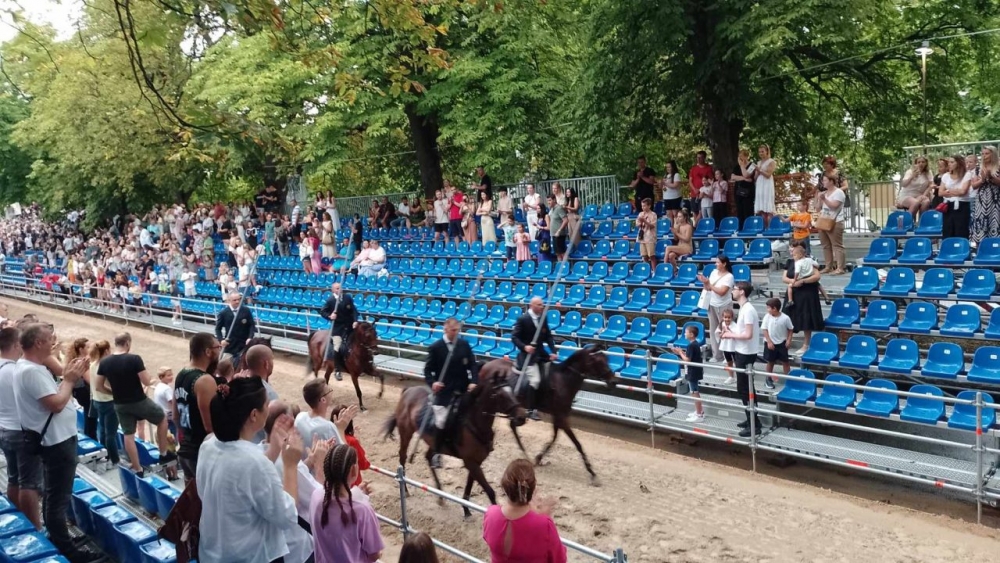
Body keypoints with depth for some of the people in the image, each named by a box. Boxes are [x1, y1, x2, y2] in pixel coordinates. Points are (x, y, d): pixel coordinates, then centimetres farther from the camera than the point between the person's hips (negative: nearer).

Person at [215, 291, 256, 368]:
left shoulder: (246, 311, -2)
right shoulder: (223, 313, -2)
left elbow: (252, 325, -1)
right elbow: (218, 328, 3)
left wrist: (250, 337, -15)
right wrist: (221, 340, -13)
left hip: (244, 344, 0)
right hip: (230, 345, 0)